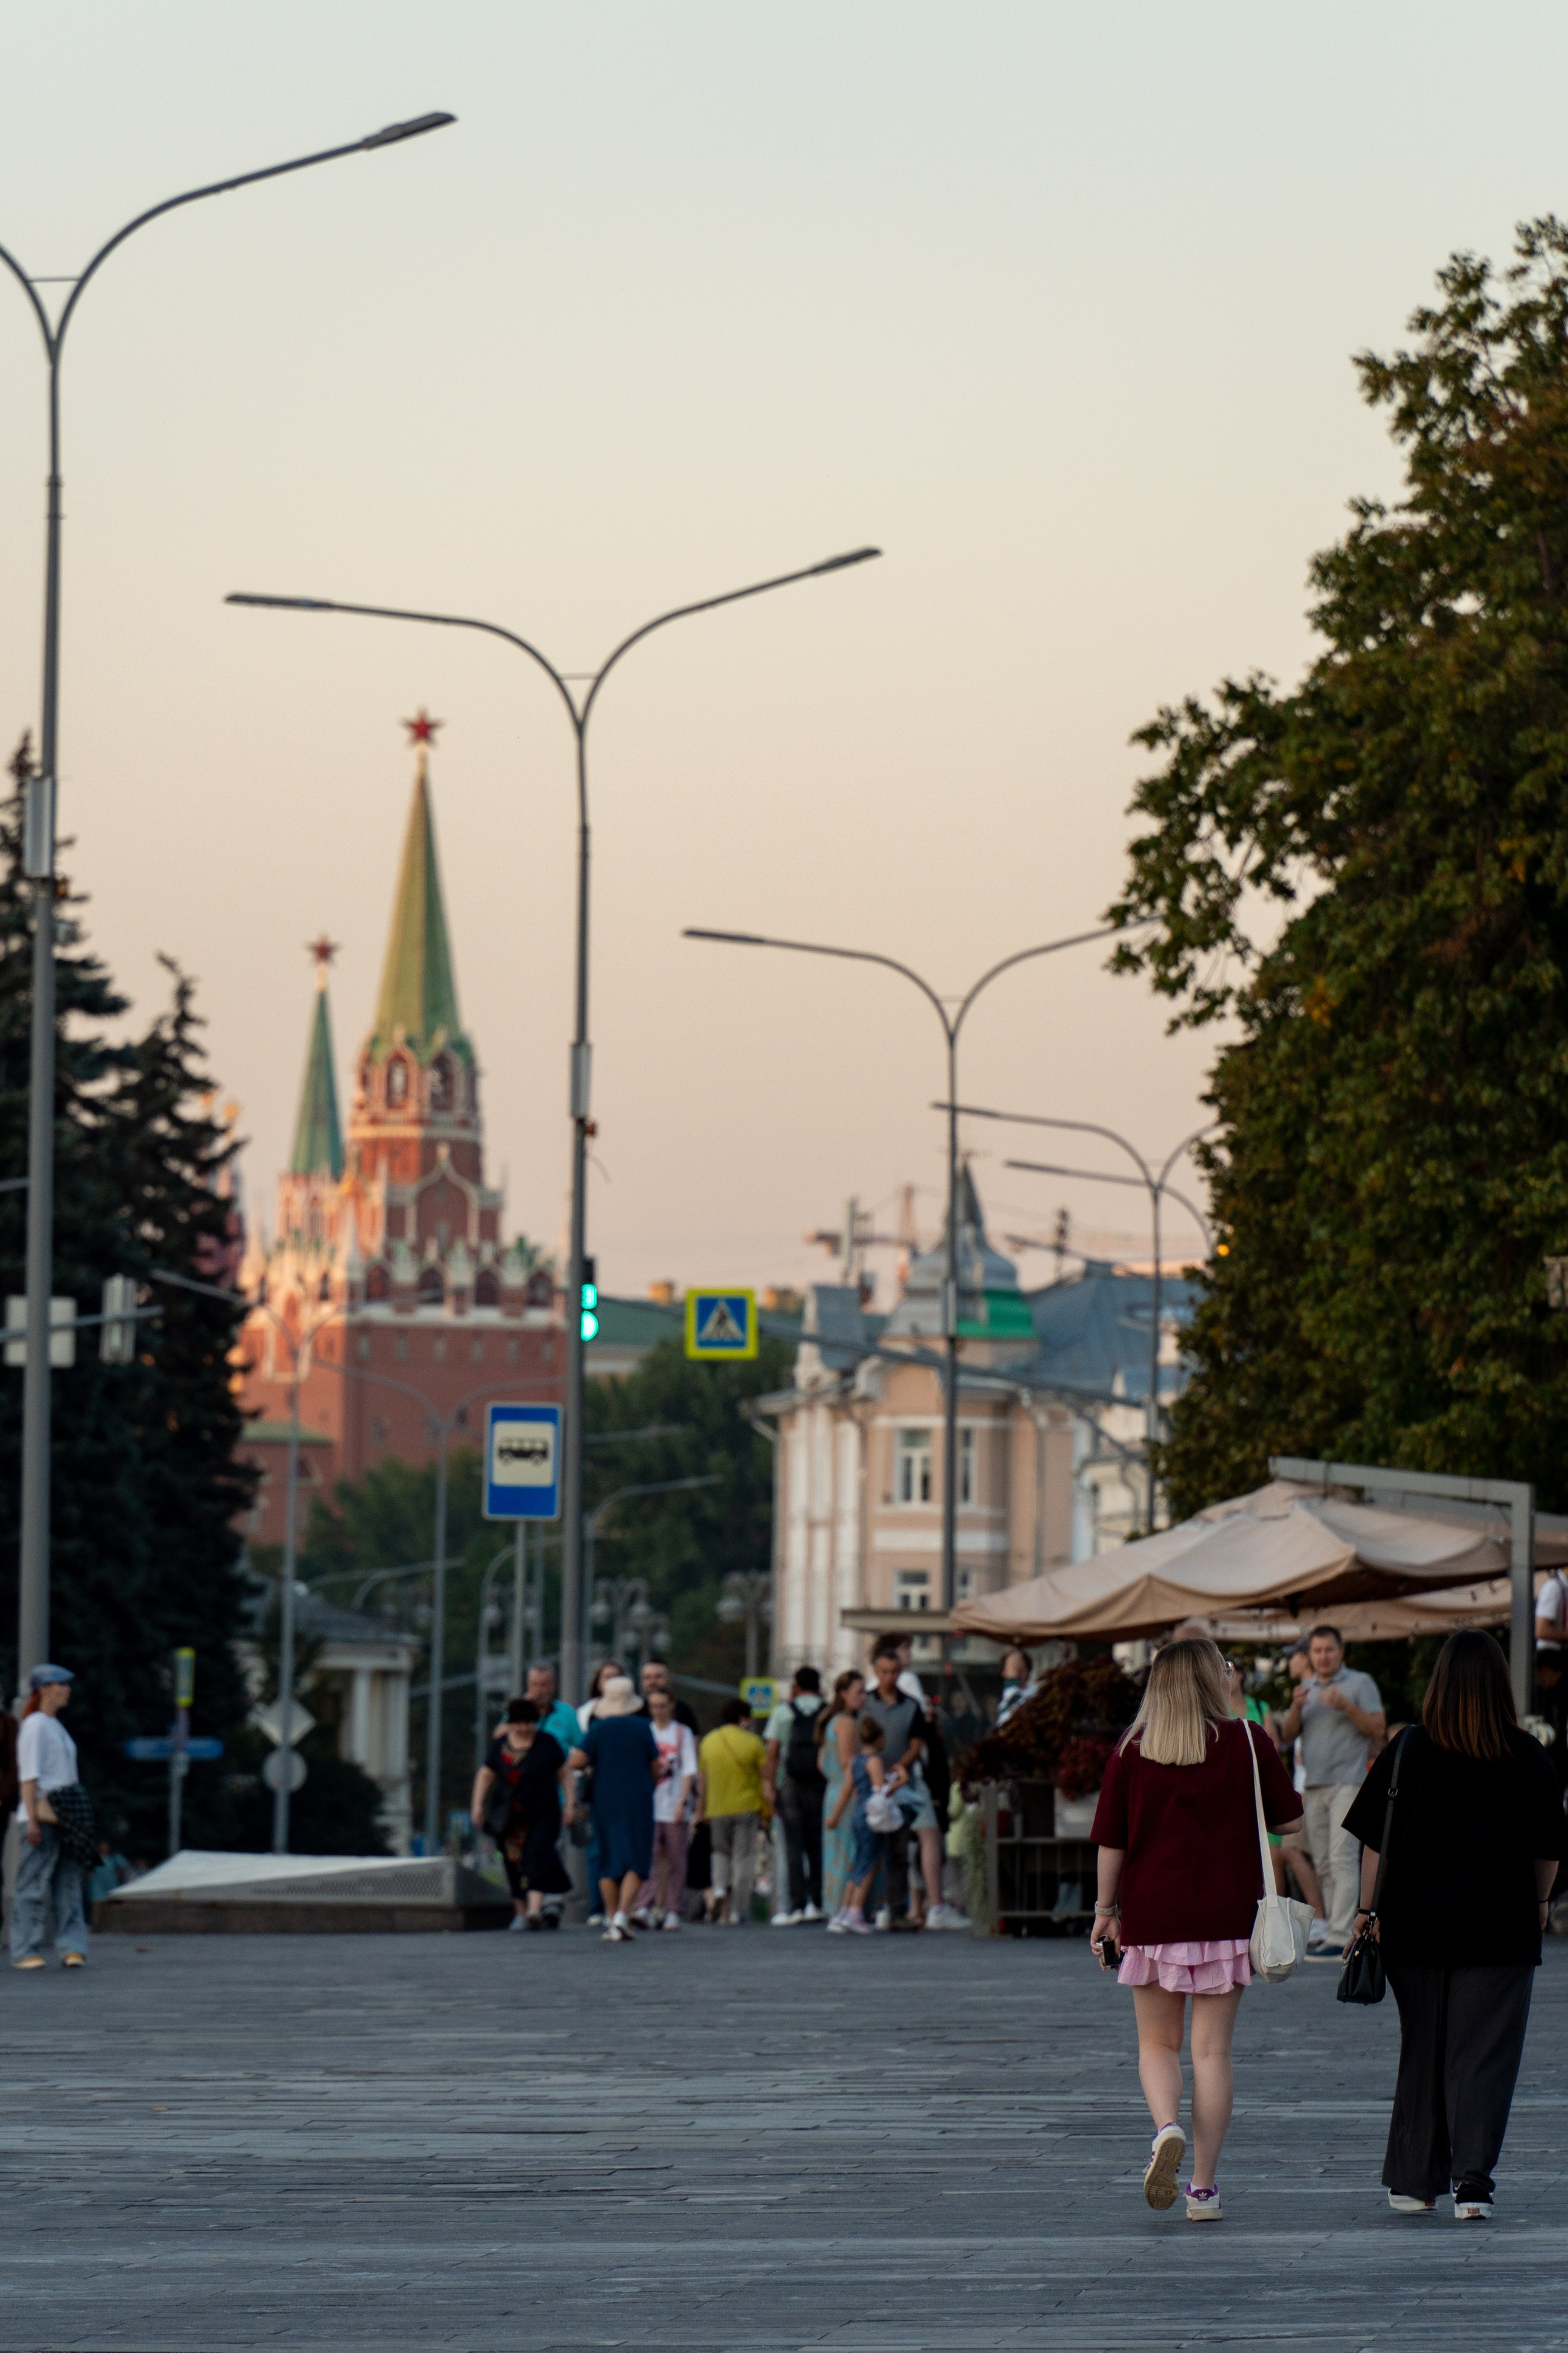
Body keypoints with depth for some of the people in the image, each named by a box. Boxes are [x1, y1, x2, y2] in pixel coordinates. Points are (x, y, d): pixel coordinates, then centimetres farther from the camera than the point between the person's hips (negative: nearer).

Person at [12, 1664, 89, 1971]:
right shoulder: (35, 1726, -8)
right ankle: (24, 1952, -3)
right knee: (34, 1885, -6)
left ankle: (71, 1947, 2)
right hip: (41, 1815, -9)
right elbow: (29, 1775, -14)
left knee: (69, 1883, 3)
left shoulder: (56, 1727, 19)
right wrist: (32, 1818, -19)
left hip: (64, 1817, 9)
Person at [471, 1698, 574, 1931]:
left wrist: (570, 1802, 1)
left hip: (543, 1815, -2)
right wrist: (478, 1805, 2)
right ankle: (520, 1911, 13)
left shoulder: (548, 1743, 1)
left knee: (537, 1857, -16)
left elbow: (563, 1773, 6)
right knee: (515, 1864, 3)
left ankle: (535, 1909, -27)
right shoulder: (499, 1747, 5)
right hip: (512, 1819, 2)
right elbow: (485, 1776, 10)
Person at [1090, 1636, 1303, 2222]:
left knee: (1157, 2043, 14)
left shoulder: (1132, 1750, -1)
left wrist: (1106, 1909, 10)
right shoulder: (1248, 1743, -4)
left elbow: (1111, 1840, 0)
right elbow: (1289, 1819, 5)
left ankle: (1167, 2127, -15)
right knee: (1212, 2049, 4)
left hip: (1151, 1915, 0)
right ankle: (1204, 2186, 2)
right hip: (1227, 1916, 0)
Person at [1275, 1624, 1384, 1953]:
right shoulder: (1307, 1688, 20)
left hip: (1347, 1781, -6)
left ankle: (1340, 1935, -19)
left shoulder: (1360, 1683, 2)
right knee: (1323, 1864, 6)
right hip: (1314, 1785, 7)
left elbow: (1377, 1729, -5)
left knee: (1343, 1859, -14)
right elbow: (1287, 1735, 14)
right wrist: (1296, 1708, -5)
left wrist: (1346, 1706, -18)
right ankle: (1331, 1925, 10)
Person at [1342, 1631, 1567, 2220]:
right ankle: (1472, 2181, -10)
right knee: (1484, 2054, 0)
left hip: (1416, 1926, 1)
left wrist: (1369, 1909, 6)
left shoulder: (1408, 1750, -3)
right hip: (1500, 1926, -1)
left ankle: (1413, 2181, 17)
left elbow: (1375, 1840, -2)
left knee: (1422, 2053, 12)